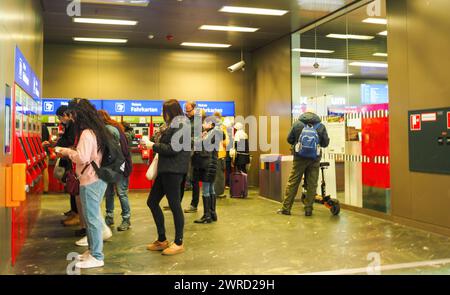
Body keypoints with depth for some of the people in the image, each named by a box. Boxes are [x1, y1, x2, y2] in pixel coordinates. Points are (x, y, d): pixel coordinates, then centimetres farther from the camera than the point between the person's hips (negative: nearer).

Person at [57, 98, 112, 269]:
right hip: (98, 178, 10)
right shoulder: (97, 130, 13)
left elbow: (82, 157, -23)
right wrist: (72, 151, 9)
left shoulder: (86, 133, -17)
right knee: (93, 216, 17)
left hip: (90, 181, -10)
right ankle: (93, 250, 27)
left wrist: (68, 152, -7)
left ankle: (97, 257, 5)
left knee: (92, 218, -3)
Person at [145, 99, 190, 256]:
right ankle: (162, 240, 22)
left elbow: (173, 149, -19)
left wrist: (153, 146, -11)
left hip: (173, 171, -10)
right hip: (166, 169, 10)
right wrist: (160, 138, 7)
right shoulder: (173, 125, 19)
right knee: (152, 202, 12)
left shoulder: (180, 125, -11)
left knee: (174, 205, -2)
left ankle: (179, 243, 10)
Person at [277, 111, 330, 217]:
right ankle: (308, 209, 10)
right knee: (312, 184, 7)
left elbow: (289, 139, 3)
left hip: (300, 157, 0)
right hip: (315, 158, 1)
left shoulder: (297, 123, -1)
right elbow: (325, 143, 2)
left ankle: (286, 208, 9)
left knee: (292, 182, 5)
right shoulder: (321, 126, 0)